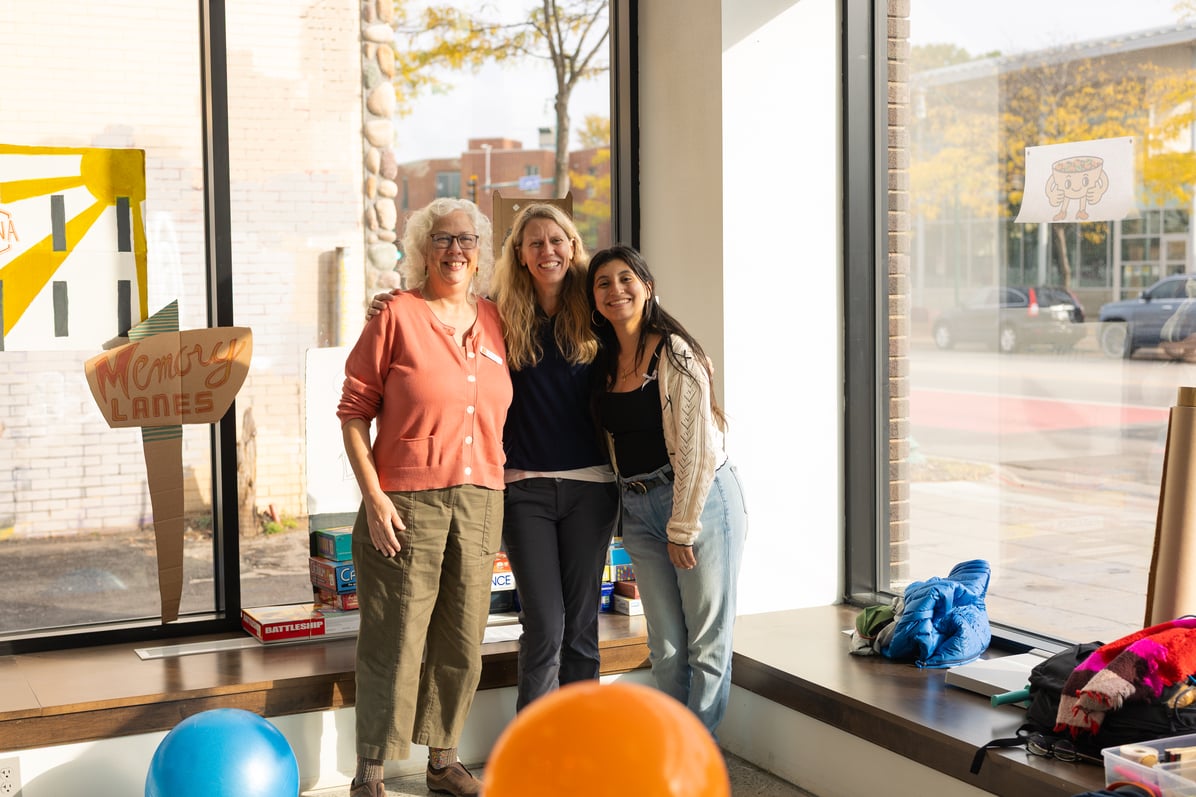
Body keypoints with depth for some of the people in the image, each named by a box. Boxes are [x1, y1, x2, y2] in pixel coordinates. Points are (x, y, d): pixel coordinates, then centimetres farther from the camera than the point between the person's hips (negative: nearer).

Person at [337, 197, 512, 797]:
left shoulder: (494, 321, 10)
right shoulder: (397, 315, -5)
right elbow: (354, 410, -6)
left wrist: (496, 486, 10)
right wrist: (373, 495, -13)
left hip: (480, 501, 5)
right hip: (408, 502, -5)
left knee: (462, 642, 13)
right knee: (394, 641, -1)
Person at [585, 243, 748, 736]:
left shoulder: (674, 353, -11)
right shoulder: (605, 360, 9)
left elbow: (695, 446, -14)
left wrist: (683, 527, -14)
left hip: (700, 498, -6)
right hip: (638, 509, 6)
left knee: (707, 642, 0)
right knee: (666, 649, 10)